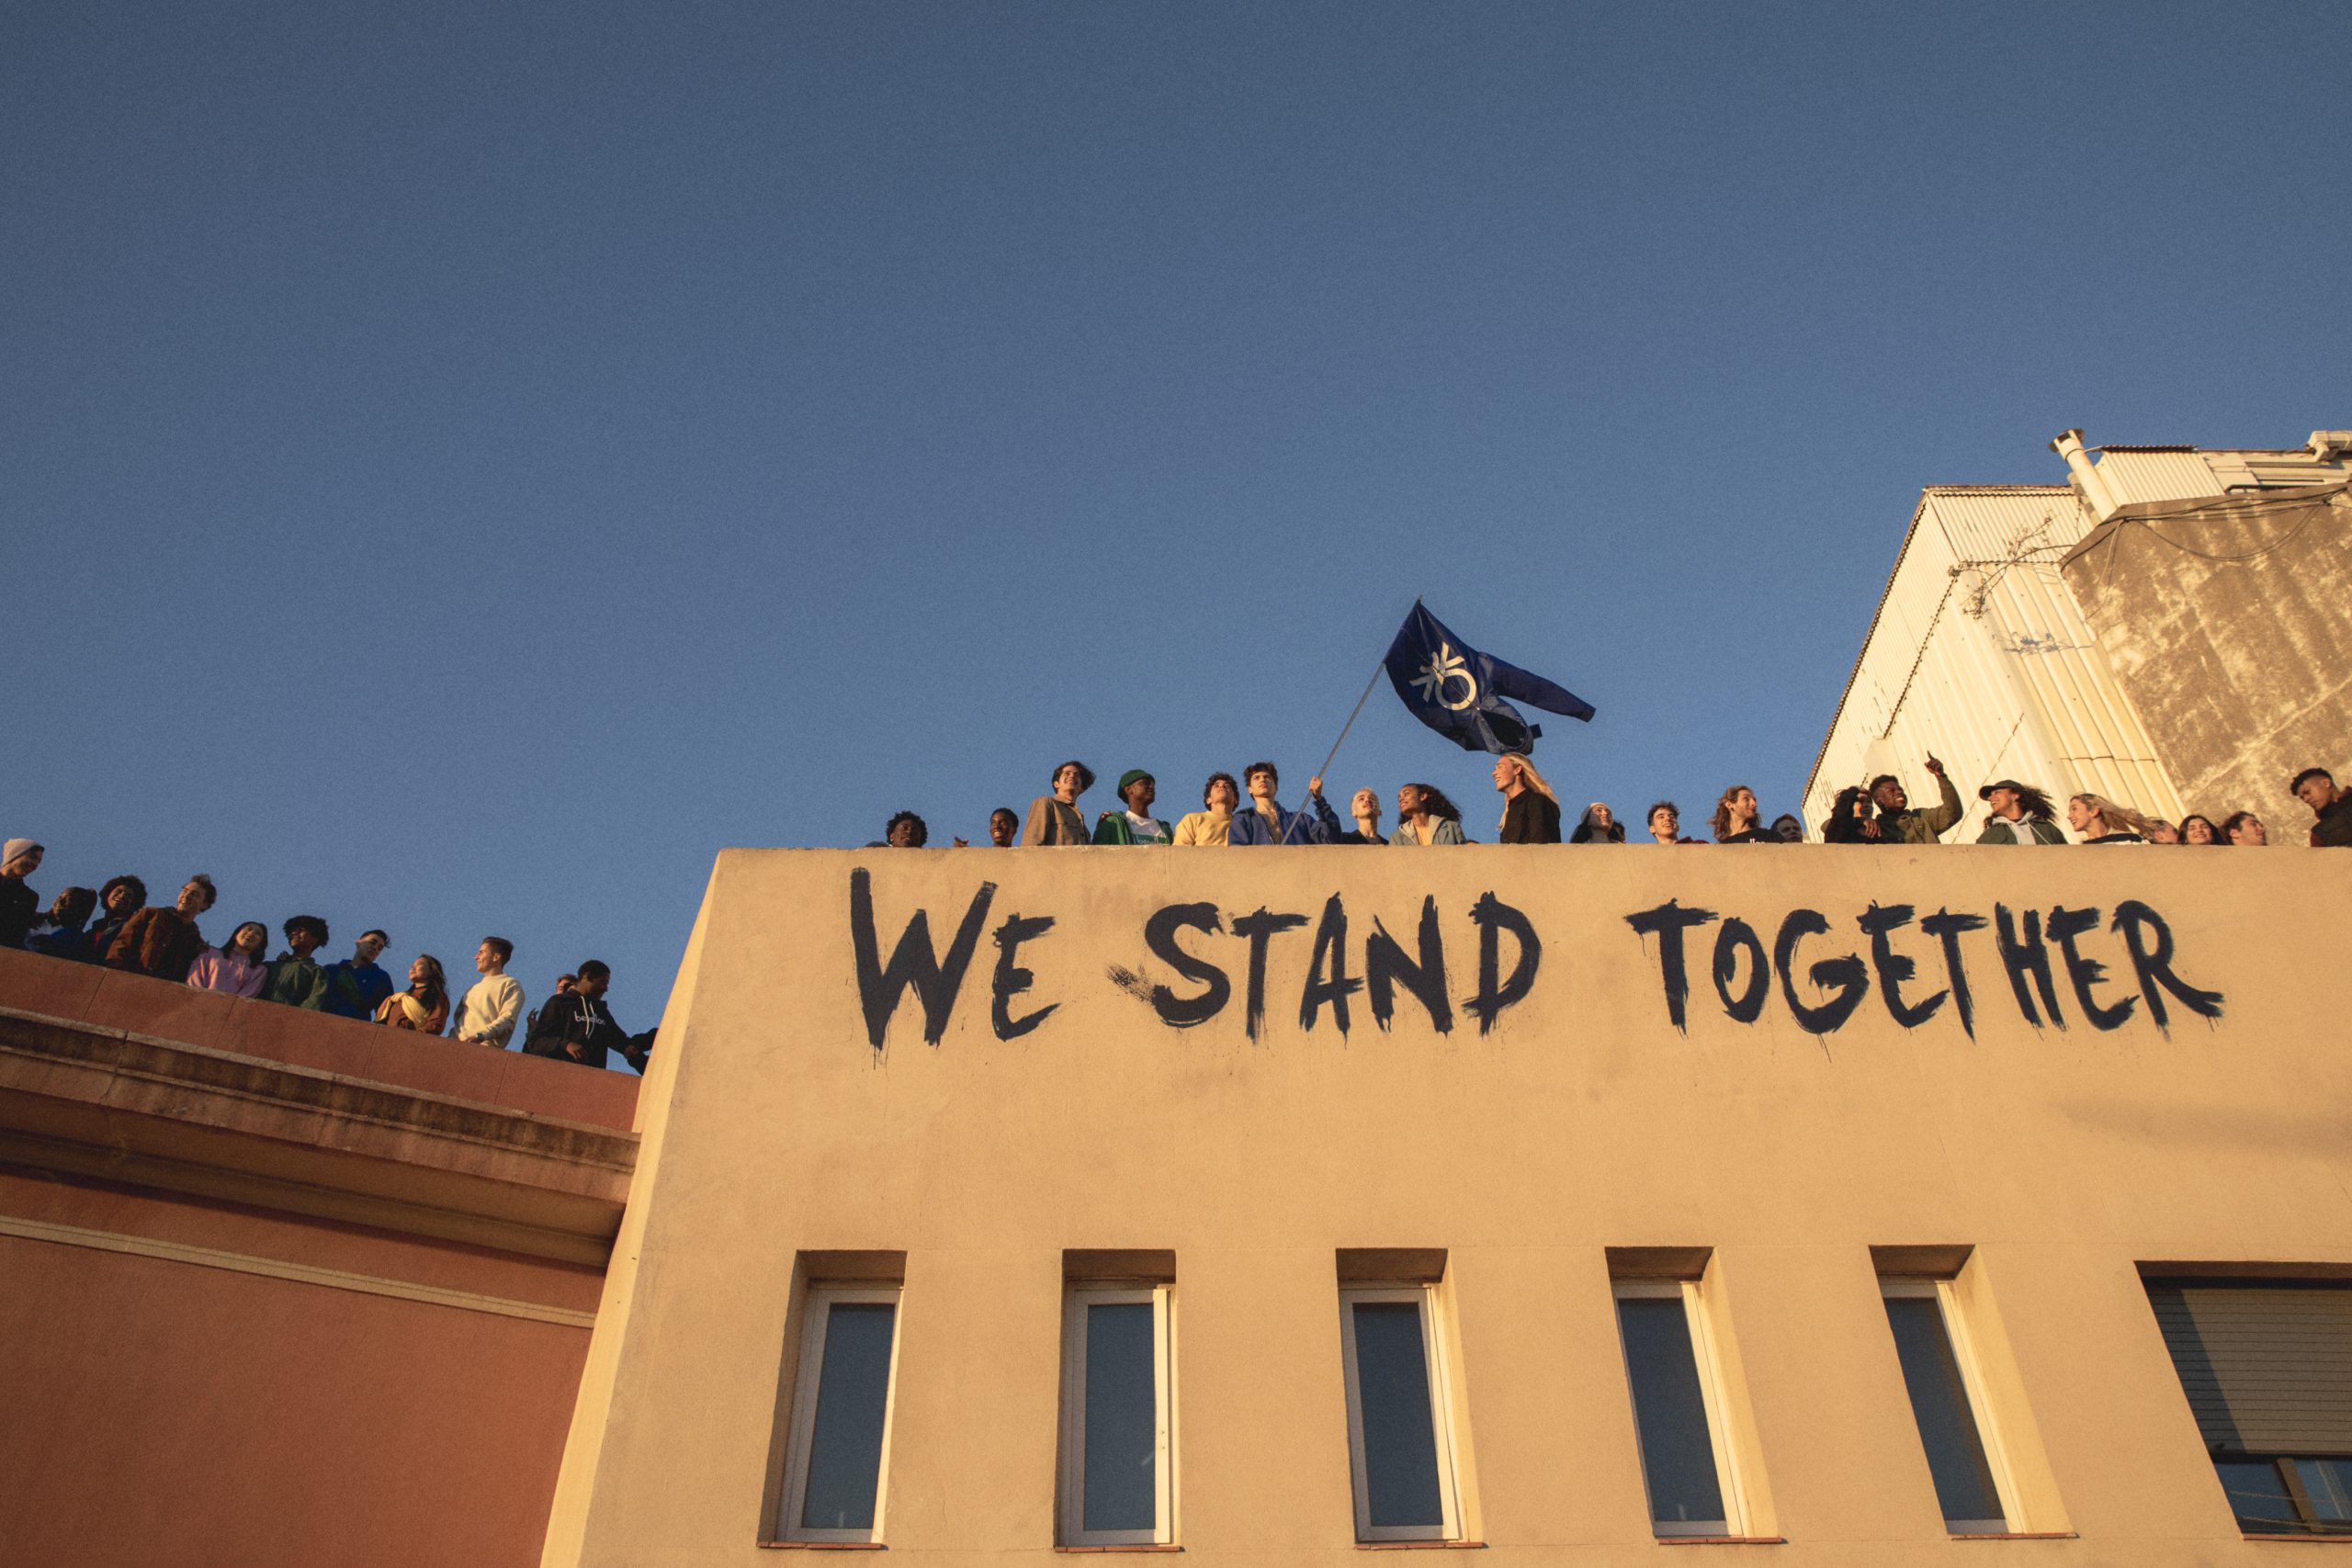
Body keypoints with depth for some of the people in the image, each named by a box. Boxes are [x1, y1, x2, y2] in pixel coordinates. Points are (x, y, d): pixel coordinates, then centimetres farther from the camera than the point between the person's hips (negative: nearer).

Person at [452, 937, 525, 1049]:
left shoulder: (510, 985, 4)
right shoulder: (473, 988, 29)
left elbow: (507, 1020, -9)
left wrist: (480, 1035, -22)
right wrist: (452, 1038, 8)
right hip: (459, 1045, 6)